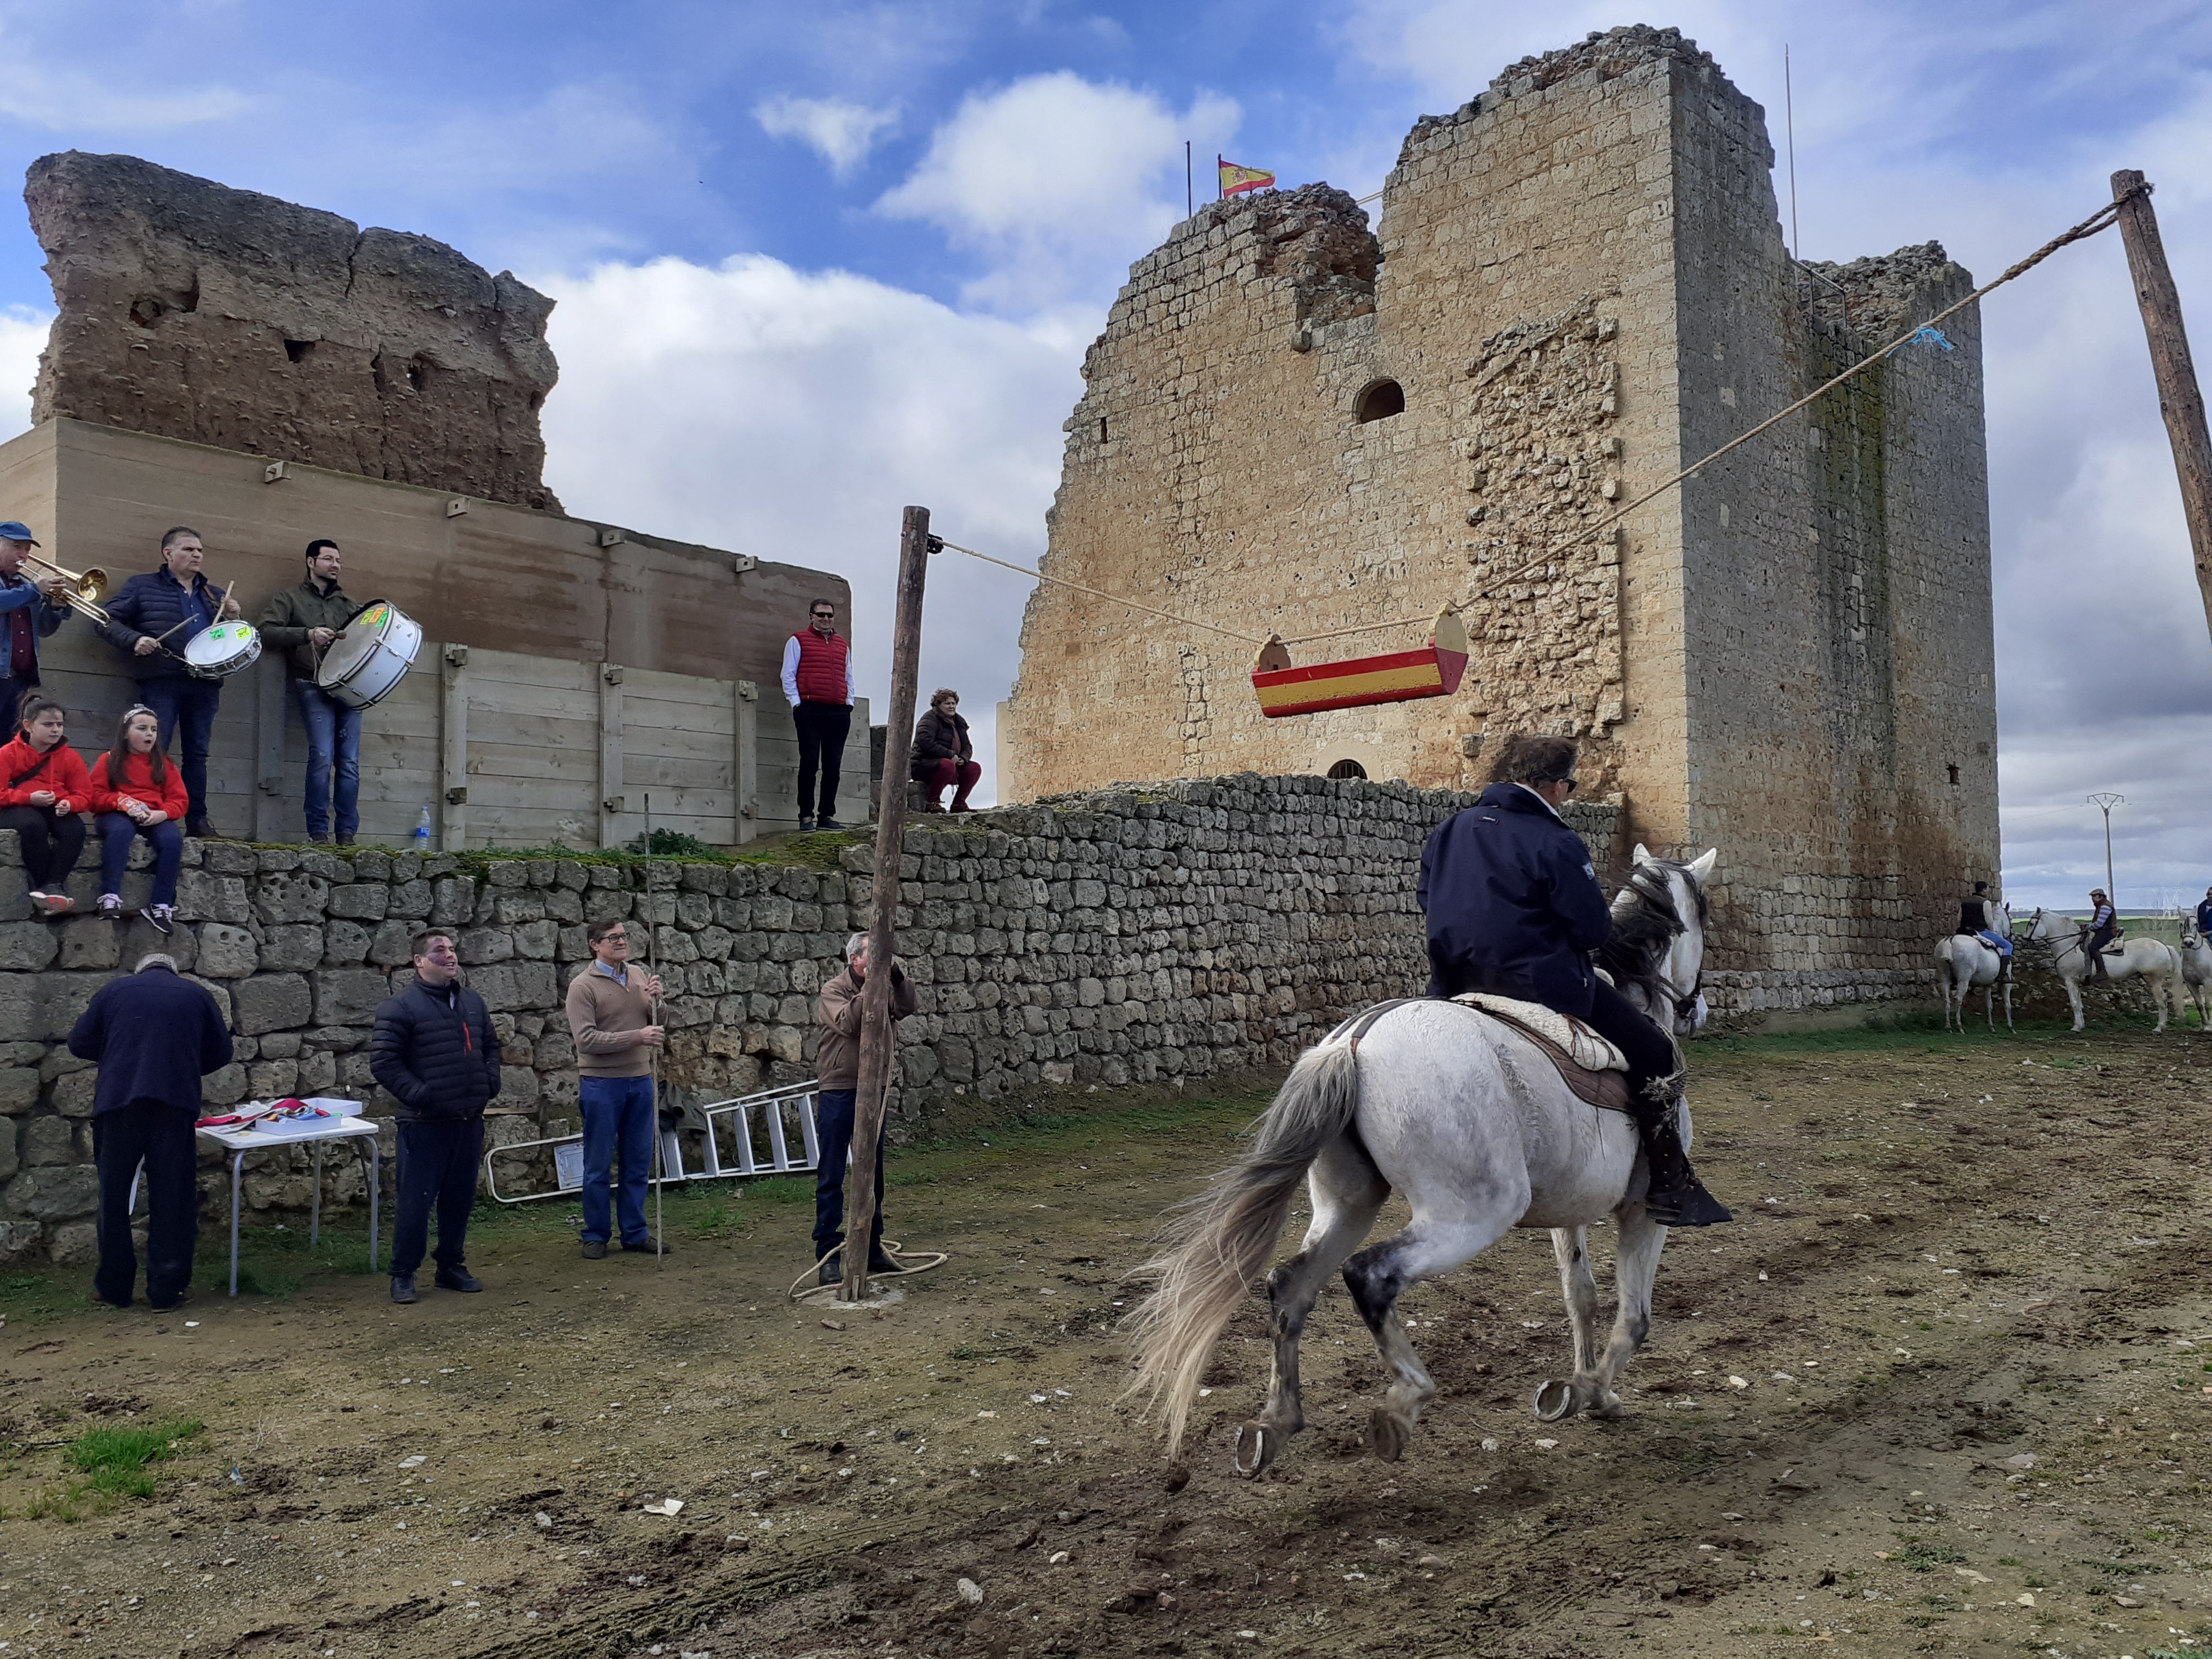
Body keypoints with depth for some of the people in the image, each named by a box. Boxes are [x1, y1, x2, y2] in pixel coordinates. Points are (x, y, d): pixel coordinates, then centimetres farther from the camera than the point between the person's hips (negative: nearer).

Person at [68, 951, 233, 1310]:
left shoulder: (113, 991, 12)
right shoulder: (197, 995, 13)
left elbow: (79, 1044, 13)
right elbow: (221, 1053, 15)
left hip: (118, 1102, 0)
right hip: (176, 1105, 0)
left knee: (114, 1194, 12)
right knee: (172, 1197, 5)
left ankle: (114, 1286, 20)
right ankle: (166, 1290, 8)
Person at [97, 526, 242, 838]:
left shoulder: (213, 595, 21)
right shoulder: (142, 587, 9)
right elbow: (109, 620, 4)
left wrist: (231, 619, 4)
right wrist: (135, 640, -14)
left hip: (205, 683, 4)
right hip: (161, 682, -4)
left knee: (198, 753, 6)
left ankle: (197, 821, 9)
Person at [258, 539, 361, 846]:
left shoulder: (346, 604, 25)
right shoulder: (289, 599, 13)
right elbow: (266, 632, 0)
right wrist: (307, 634, -13)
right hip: (313, 686, -3)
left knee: (350, 761, -5)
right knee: (322, 756, -16)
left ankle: (347, 833, -1)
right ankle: (318, 831, -10)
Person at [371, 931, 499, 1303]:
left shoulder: (472, 1002, 12)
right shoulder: (402, 1007, -8)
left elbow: (490, 1046, 24)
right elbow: (383, 1062, -11)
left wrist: (489, 1084, 9)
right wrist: (419, 1096, -16)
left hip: (469, 1122, 6)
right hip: (426, 1125, -6)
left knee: (460, 1199, 13)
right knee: (416, 1201, -2)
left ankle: (452, 1268, 26)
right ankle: (403, 1275, 11)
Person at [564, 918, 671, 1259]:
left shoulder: (639, 978, 8)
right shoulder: (583, 985, -8)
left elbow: (657, 1027, 13)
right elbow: (586, 1039, -17)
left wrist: (656, 1002, -8)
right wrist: (636, 1037, -22)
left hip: (640, 1081, 5)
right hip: (602, 1084, -5)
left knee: (638, 1163, 11)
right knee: (599, 1165, 5)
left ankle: (636, 1233, 20)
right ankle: (595, 1236, 16)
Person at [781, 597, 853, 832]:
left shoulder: (843, 645, 21)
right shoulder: (798, 641, 7)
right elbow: (788, 676, 3)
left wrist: (849, 703, 12)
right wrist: (797, 703, -6)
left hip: (839, 713, 5)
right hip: (810, 710, -4)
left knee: (833, 766, 3)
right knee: (809, 763, -6)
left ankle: (827, 815, 8)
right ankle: (806, 816, -3)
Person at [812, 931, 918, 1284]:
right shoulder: (833, 991, -5)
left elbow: (907, 1007, -11)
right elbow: (848, 1022, -23)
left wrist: (897, 977, -24)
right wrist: (869, 988, -27)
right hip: (837, 1093, -5)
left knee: (873, 1174, 13)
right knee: (831, 1177, -2)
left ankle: (872, 1248, 24)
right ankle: (828, 1255, 3)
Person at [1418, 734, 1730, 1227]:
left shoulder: (1449, 830, 7)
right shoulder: (1557, 844, -14)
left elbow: (1427, 900, 16)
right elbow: (1594, 931, -11)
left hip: (1457, 982, 7)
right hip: (1544, 986, -7)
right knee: (1656, 1056, 7)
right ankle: (1672, 1189, 9)